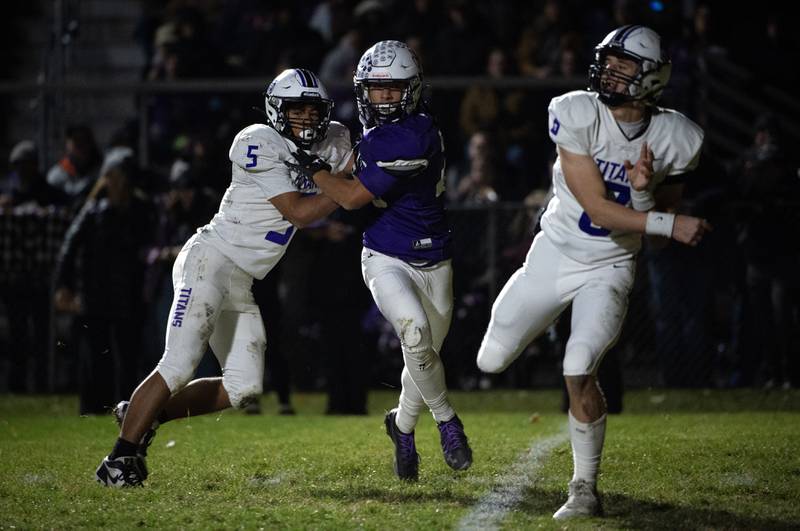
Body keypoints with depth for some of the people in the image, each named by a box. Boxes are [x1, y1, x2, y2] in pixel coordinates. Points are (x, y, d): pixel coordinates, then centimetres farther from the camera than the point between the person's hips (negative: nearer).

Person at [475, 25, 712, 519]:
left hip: (610, 268, -1)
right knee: (492, 361, 7)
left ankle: (585, 489, -3)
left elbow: (660, 215, 2)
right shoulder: (576, 115, -20)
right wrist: (670, 225, -25)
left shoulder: (678, 140, -13)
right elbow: (597, 209, -20)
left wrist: (644, 192, -21)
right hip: (555, 253, 1)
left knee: (579, 372, -21)